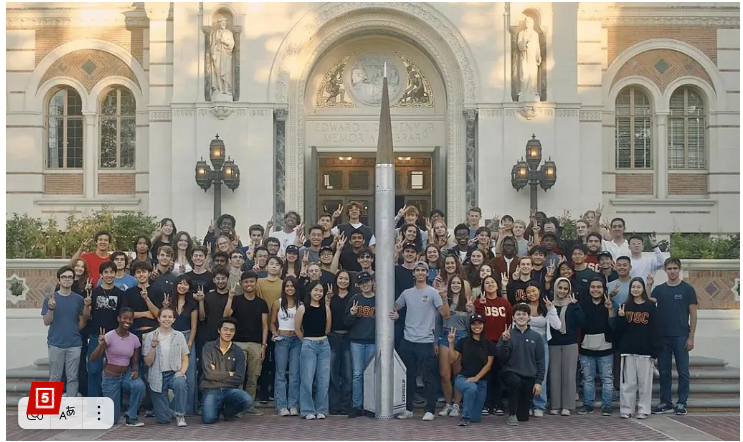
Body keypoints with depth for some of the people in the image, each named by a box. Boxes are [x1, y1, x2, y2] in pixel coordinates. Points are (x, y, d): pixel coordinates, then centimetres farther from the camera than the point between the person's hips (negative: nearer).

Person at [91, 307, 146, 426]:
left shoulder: (134, 339, -3)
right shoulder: (110, 336, -16)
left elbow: (135, 362, 4)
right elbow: (93, 358, -19)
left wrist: (135, 371, -19)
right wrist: (101, 345, -38)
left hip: (126, 374, 3)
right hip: (110, 377, -3)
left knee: (139, 386, -34)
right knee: (111, 419, 0)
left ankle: (131, 416, -10)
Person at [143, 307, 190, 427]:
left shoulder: (179, 336, 2)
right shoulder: (150, 337, -1)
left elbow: (185, 359, 5)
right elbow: (148, 362, -4)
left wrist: (182, 371, -15)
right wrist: (153, 346, -19)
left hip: (174, 373, 0)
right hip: (157, 376, 0)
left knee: (180, 384, -38)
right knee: (163, 419, -4)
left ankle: (180, 415, -14)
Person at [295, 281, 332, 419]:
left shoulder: (326, 308, 7)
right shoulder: (303, 308, -1)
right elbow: (297, 328, 3)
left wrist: (320, 337, 12)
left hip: (324, 345, 3)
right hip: (308, 345, -3)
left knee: (323, 379, 4)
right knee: (307, 379, -3)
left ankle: (321, 410, 13)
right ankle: (307, 411, 5)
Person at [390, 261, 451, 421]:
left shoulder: (433, 293, -4)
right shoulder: (407, 293, 9)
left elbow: (446, 315, -10)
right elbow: (395, 307, 24)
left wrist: (444, 298, -25)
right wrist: (395, 315, 2)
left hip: (426, 342, -4)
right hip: (408, 341, 4)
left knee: (428, 378, 1)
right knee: (408, 377, 12)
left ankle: (429, 410, 9)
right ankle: (408, 409, 21)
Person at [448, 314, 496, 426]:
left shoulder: (489, 344, 4)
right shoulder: (463, 341, 5)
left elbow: (489, 364, -2)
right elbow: (453, 358, -2)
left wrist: (476, 377, -13)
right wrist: (451, 343, -14)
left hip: (481, 381, 2)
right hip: (463, 378, -1)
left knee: (476, 418, -2)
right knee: (472, 388, -39)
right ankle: (465, 418, -21)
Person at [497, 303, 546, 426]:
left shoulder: (536, 337, 4)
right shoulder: (507, 334, 0)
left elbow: (540, 361, 5)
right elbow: (501, 356, -9)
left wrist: (538, 382, -2)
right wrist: (504, 341, -24)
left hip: (529, 377, 2)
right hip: (510, 373, -2)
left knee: (524, 417, 1)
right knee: (516, 381, -37)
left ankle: (518, 414, 39)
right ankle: (511, 414, -16)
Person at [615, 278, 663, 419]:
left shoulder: (650, 306, 0)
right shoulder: (625, 306, 6)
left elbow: (655, 329, -3)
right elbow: (619, 329, 4)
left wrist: (655, 349, -8)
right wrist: (621, 317, -15)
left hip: (645, 350, -1)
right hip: (628, 349, 2)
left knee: (645, 381, 4)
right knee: (628, 382, 5)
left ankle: (644, 409, 12)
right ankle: (626, 409, 10)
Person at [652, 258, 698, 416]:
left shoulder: (687, 289, 0)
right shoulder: (659, 289, 9)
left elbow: (693, 314, -1)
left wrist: (691, 337, -6)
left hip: (681, 337, -3)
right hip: (662, 336, 3)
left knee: (683, 371, 1)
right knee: (664, 371, 8)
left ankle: (682, 403, 10)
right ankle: (665, 403, 16)